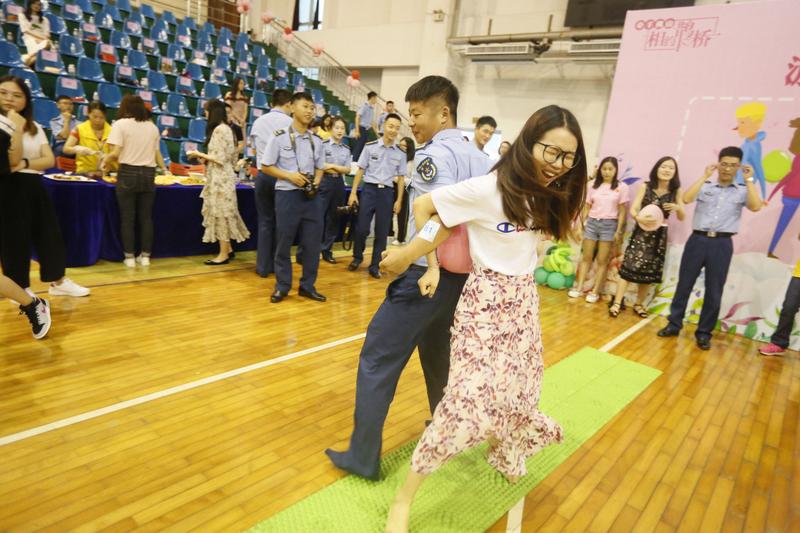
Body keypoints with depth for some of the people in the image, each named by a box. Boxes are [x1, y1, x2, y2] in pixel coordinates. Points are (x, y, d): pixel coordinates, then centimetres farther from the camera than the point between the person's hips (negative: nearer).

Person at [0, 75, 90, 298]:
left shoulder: (35, 128, 12)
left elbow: (50, 160, 0)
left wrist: (25, 164, -16)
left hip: (34, 188, 6)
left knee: (50, 234, 11)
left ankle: (58, 282, 25)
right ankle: (19, 290, 18)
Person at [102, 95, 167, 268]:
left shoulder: (120, 124, -1)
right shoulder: (153, 127, 11)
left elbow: (116, 153, -10)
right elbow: (157, 154, 10)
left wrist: (106, 161, 11)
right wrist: (164, 169, 30)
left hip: (128, 173, -3)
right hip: (148, 174, 3)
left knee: (127, 217, 5)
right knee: (146, 217, 9)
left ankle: (129, 257, 8)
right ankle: (145, 256, 12)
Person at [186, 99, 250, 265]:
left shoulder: (219, 129, -14)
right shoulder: (225, 128, 15)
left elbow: (220, 159, -18)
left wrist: (199, 154, -8)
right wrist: (203, 156, 14)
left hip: (220, 177, -10)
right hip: (220, 176, 10)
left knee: (220, 213, -4)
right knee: (222, 214, 13)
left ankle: (224, 254, 3)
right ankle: (228, 249, 20)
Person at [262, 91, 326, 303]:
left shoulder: (316, 140, 8)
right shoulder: (280, 137, -4)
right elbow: (266, 167, -1)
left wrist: (315, 184, -5)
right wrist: (290, 176, -14)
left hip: (310, 196, 4)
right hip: (287, 195, -4)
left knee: (313, 242, 6)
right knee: (284, 243, 5)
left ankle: (307, 285, 20)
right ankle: (282, 286, 19)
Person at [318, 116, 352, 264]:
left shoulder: (347, 149, 10)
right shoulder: (323, 145, -3)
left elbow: (347, 170, 3)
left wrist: (332, 166, -11)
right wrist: (339, 170, -10)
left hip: (339, 184, 5)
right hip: (325, 182, -5)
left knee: (333, 218, 9)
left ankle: (327, 250, 18)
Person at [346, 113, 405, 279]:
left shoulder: (400, 154, 5)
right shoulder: (370, 147, 0)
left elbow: (400, 178, 9)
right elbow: (360, 171, 2)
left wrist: (399, 200, 3)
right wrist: (353, 192, -2)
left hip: (387, 192, 2)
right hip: (369, 190, -1)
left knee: (382, 232, 4)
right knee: (361, 228, 0)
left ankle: (374, 265, 16)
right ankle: (357, 257, 24)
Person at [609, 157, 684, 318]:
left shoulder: (676, 192, 1)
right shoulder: (646, 187, -3)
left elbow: (682, 217, 3)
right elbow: (633, 210, -8)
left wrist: (677, 208, -19)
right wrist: (639, 217, -30)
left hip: (659, 235, 2)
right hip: (641, 232, -2)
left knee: (650, 271, 9)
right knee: (629, 267, -10)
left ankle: (638, 304, 24)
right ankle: (617, 303, -5)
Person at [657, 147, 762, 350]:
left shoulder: (742, 191, 8)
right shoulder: (704, 187, 6)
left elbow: (756, 207, -10)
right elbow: (686, 199, -11)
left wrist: (749, 180, -6)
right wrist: (705, 176, -9)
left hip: (722, 244, 1)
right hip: (698, 240, 0)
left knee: (714, 291, 5)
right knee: (684, 284, 5)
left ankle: (704, 333, 16)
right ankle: (674, 325, 16)